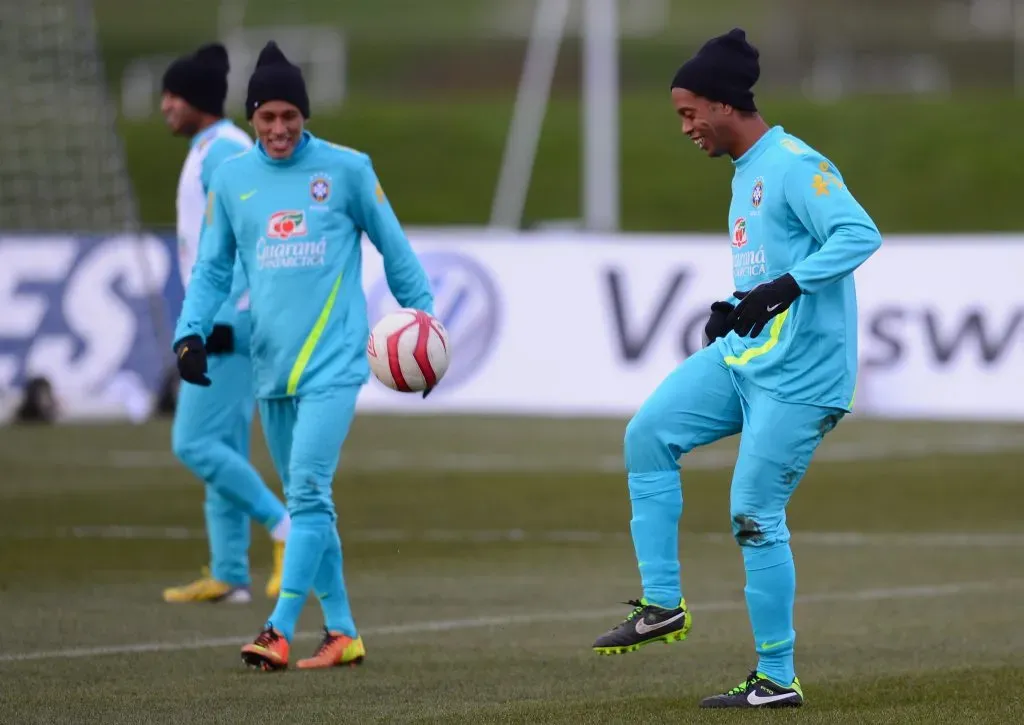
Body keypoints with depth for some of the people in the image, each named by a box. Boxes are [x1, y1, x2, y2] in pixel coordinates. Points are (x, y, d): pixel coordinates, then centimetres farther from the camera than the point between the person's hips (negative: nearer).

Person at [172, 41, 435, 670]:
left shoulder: (347, 169, -2)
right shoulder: (231, 179, 8)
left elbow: (395, 249, 7)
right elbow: (212, 269, 12)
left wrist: (422, 317, 7)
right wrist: (192, 333, -1)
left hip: (333, 361, -4)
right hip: (272, 365, 5)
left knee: (309, 492, -15)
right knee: (306, 500, 9)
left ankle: (280, 631, -18)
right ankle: (341, 634, 16)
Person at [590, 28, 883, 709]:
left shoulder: (794, 165, -15)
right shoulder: (747, 172, 16)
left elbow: (860, 233, -27)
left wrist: (783, 289, -34)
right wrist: (735, 310, 10)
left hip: (796, 375, -10)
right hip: (742, 357, 10)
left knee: (755, 515, -7)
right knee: (649, 433, 1)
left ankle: (778, 678, 3)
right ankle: (662, 605, 6)